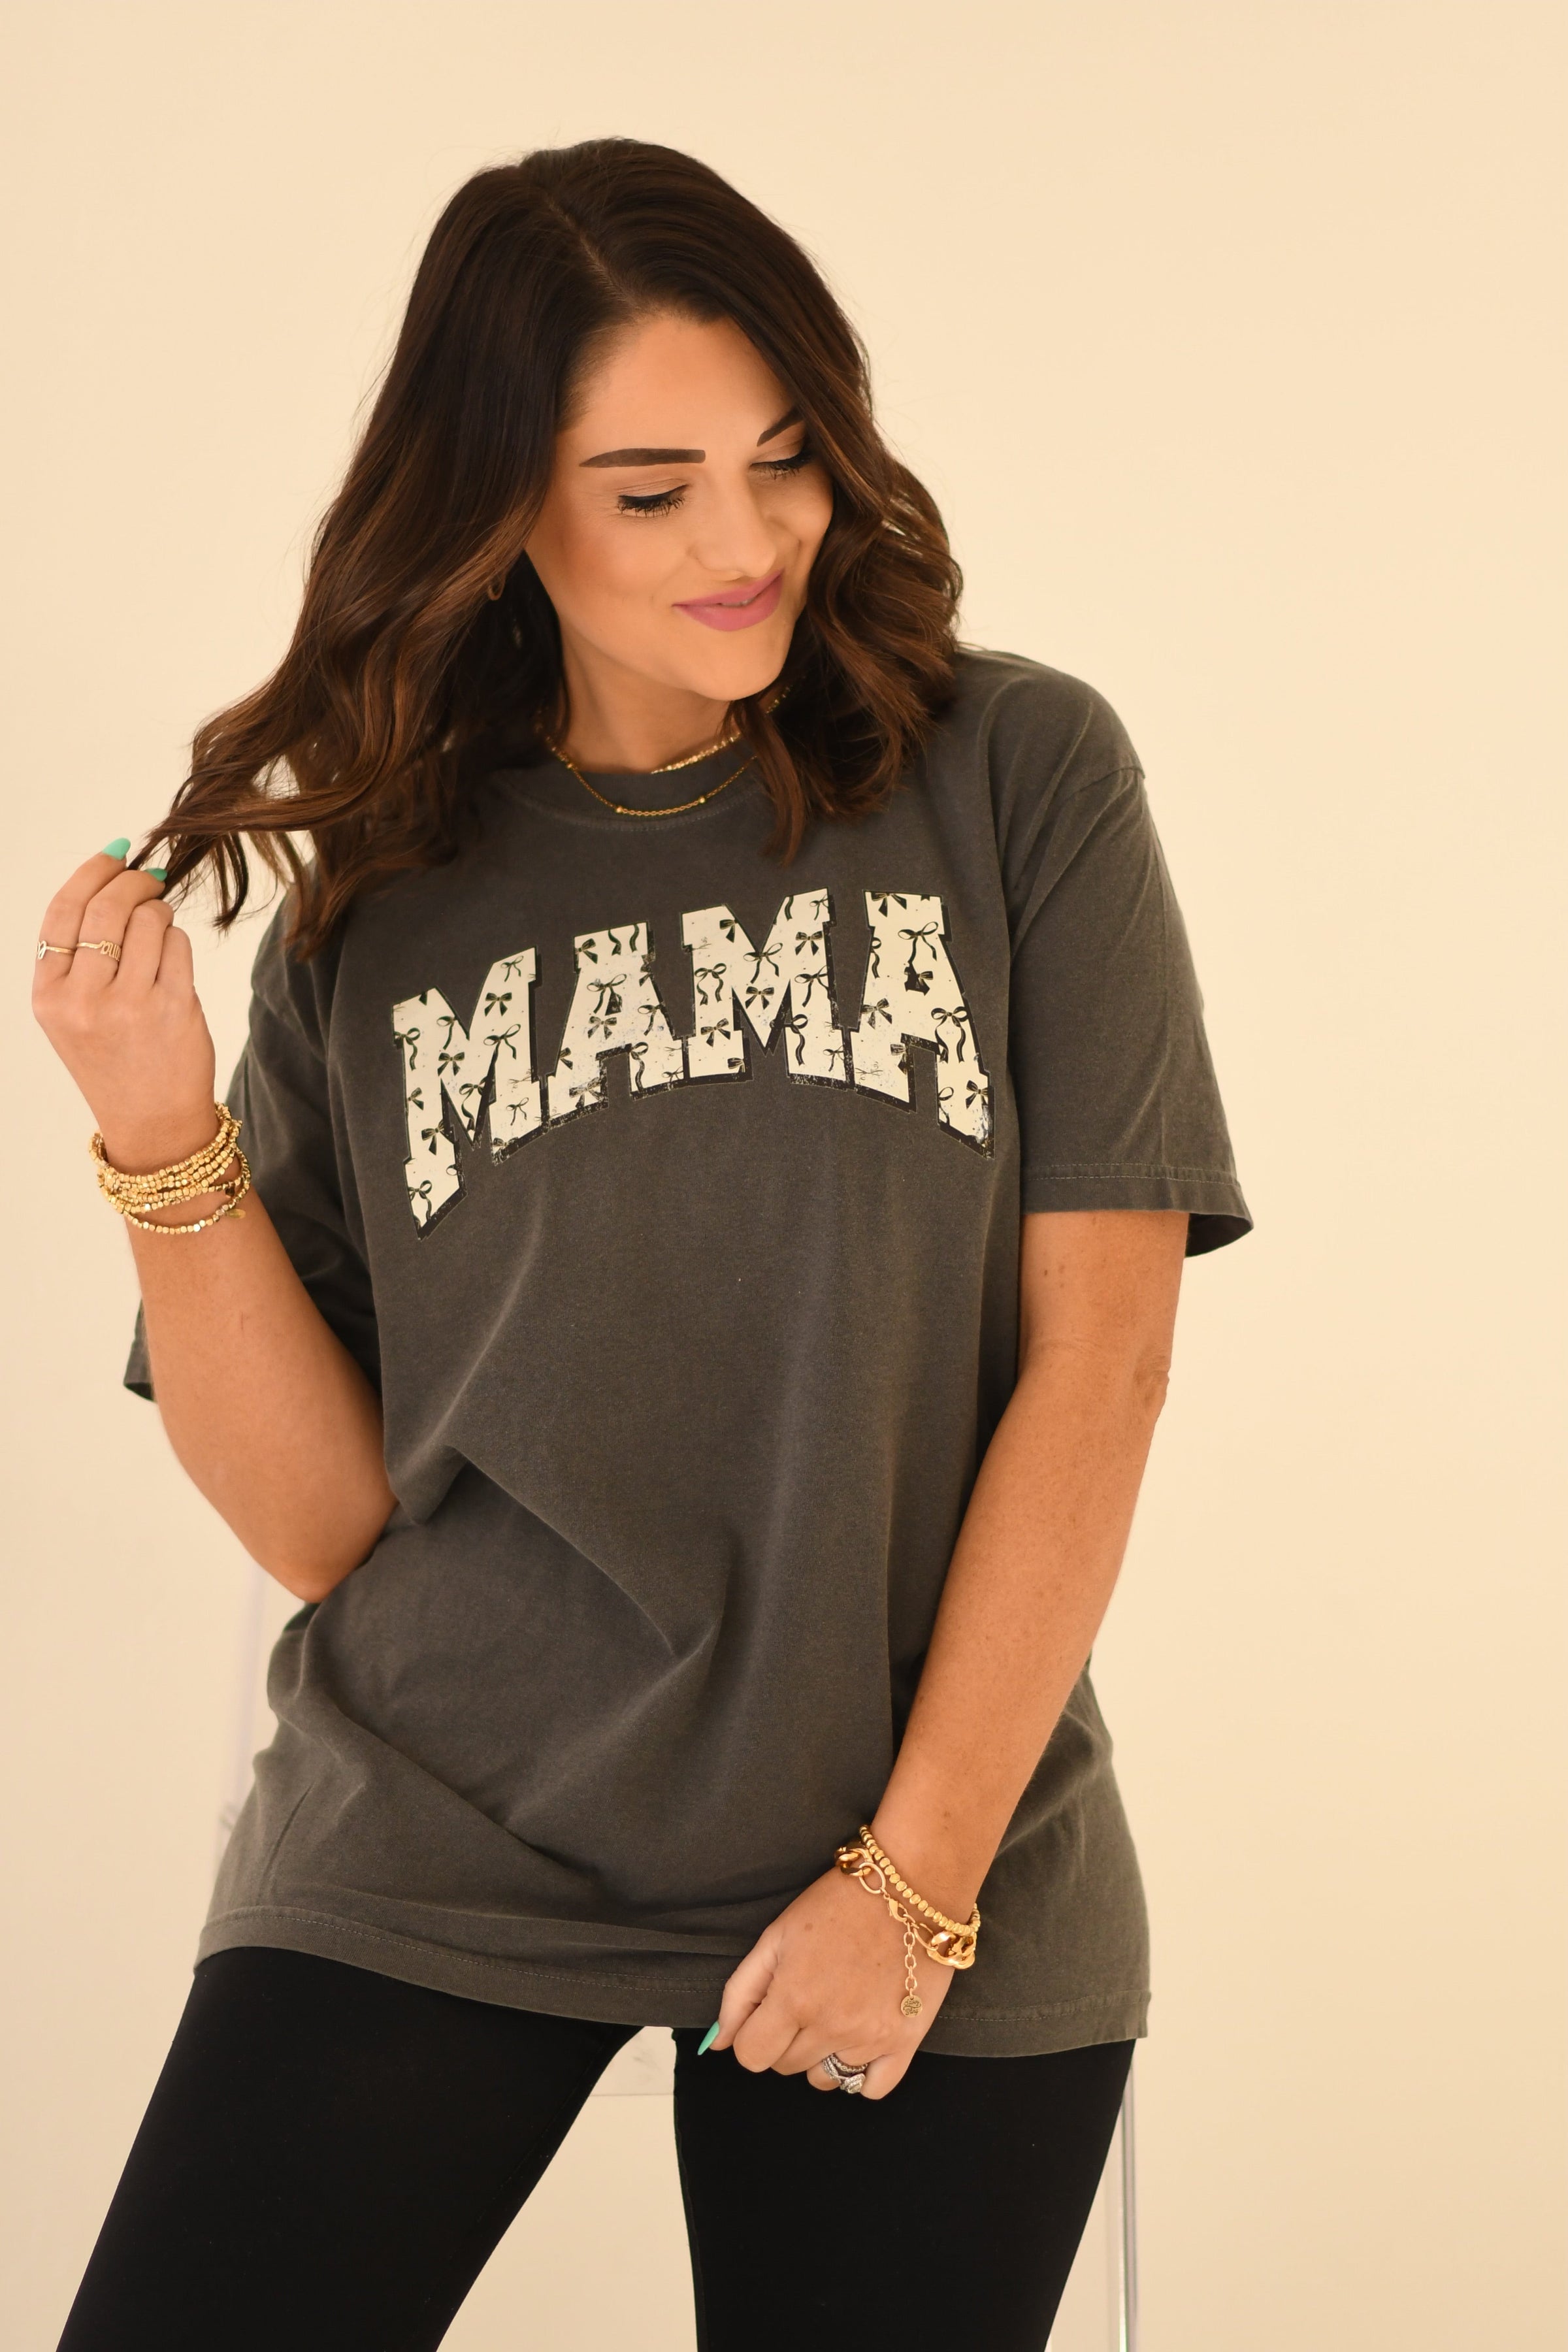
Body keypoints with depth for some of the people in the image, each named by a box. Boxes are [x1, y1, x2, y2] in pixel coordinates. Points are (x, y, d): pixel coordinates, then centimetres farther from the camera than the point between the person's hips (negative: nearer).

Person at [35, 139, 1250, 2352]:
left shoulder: (1015, 776, -2)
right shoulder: (374, 895, 3)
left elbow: (1098, 1357, -5)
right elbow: (322, 1517, 1)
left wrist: (917, 1875, -9)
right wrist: (164, 1143, -12)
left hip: (938, 1860, -1)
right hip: (427, 1857, 1)